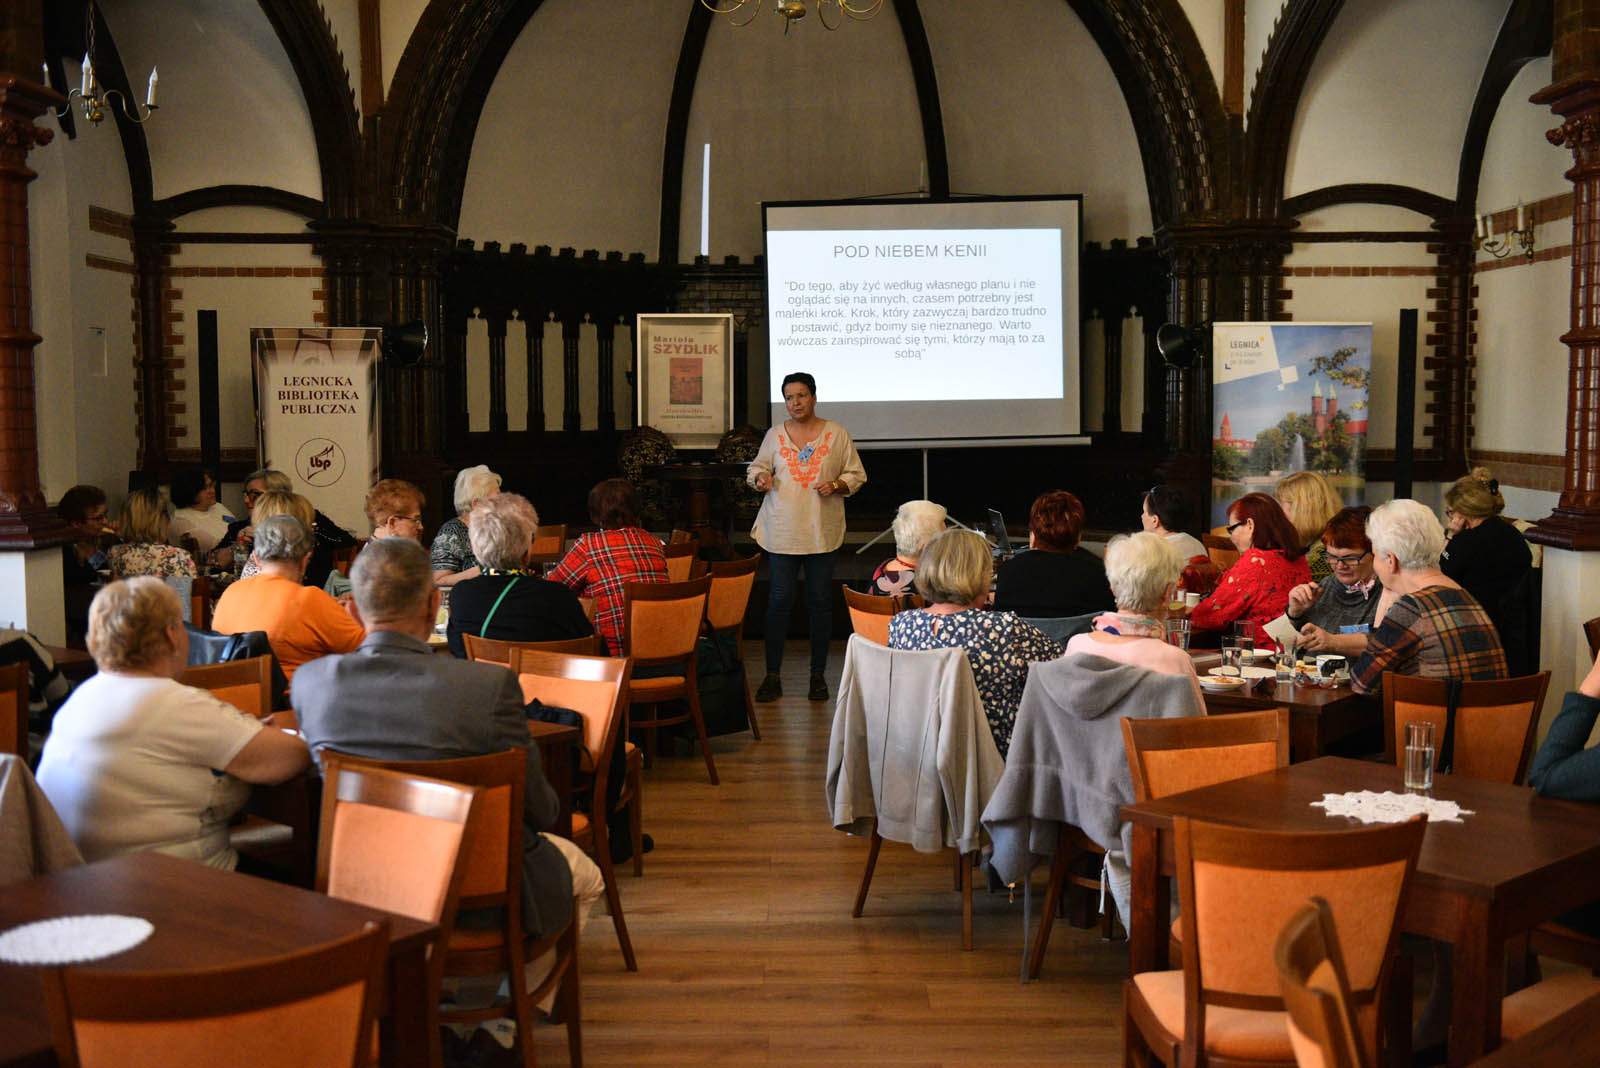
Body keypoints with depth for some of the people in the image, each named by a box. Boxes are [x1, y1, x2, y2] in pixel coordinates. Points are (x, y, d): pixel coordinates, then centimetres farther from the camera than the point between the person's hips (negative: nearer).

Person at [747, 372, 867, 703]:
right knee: (779, 600, -1)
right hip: (782, 531, 1)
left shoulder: (836, 434, 3)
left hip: (822, 532, 0)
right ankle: (772, 675, 8)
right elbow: (757, 467, 17)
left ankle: (818, 675, 16)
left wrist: (836, 485, -12)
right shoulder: (775, 435, 7)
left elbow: (856, 475, 7)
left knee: (821, 601, 4)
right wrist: (761, 479, -6)